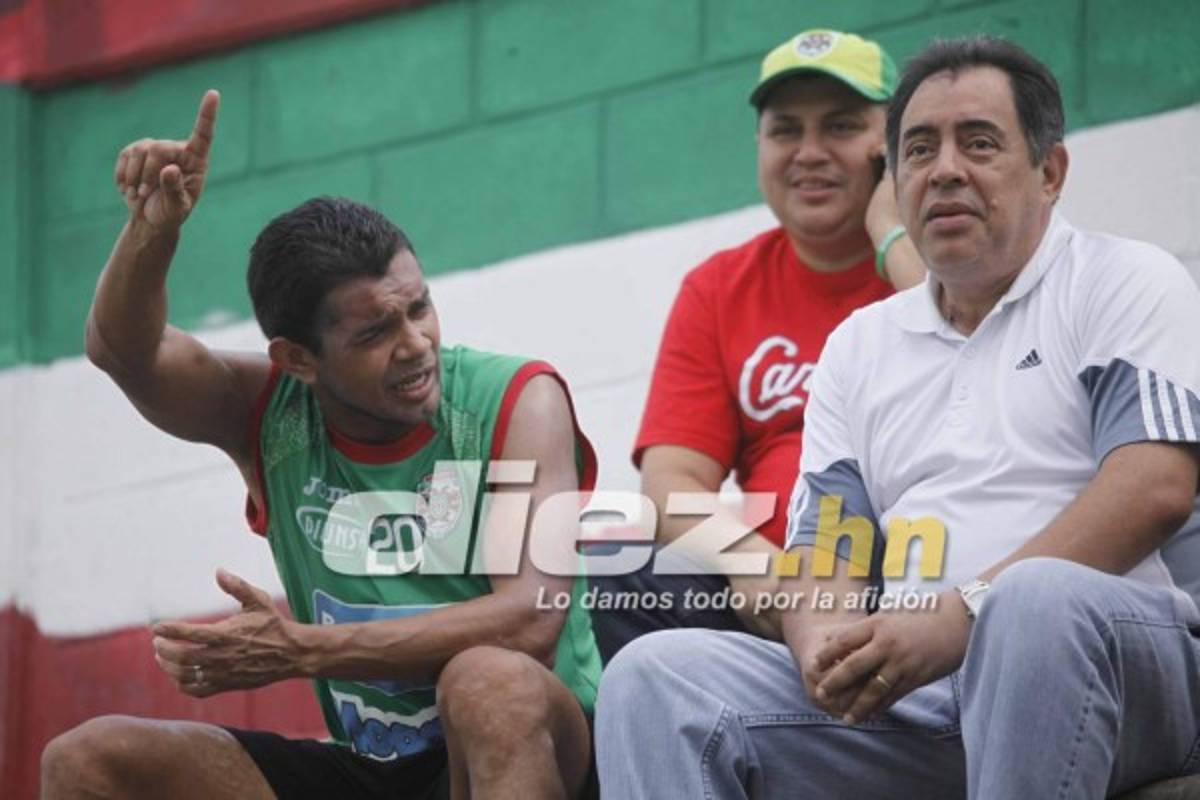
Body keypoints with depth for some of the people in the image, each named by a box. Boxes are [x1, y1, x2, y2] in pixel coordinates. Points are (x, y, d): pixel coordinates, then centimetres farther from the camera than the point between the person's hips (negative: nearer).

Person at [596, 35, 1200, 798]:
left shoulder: (1126, 282, 7)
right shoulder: (860, 343, 24)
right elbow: (825, 552, 17)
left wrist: (962, 615, -19)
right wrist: (825, 644, -10)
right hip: (900, 692, 5)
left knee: (1035, 599, -40)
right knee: (657, 675, -15)